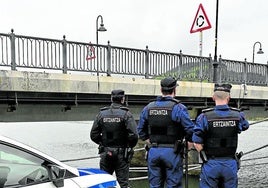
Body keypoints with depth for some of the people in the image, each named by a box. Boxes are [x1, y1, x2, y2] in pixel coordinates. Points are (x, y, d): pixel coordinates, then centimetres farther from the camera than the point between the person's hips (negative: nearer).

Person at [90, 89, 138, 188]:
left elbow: (94, 135, 2)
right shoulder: (126, 114, -9)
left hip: (105, 153, 3)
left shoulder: (101, 114, 2)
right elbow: (133, 135, -17)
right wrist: (130, 146, 2)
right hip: (121, 154, -3)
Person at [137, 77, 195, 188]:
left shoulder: (148, 108, 7)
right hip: (172, 152, -4)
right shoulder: (178, 108, -10)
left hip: (153, 152, 5)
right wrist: (190, 142, 3)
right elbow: (190, 129, -14)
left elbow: (140, 129, 13)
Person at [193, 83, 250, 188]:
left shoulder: (205, 117, -13)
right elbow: (245, 126, 19)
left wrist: (204, 155, 4)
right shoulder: (237, 115, -5)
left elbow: (197, 144, -13)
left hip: (211, 164, -2)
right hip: (230, 164, 2)